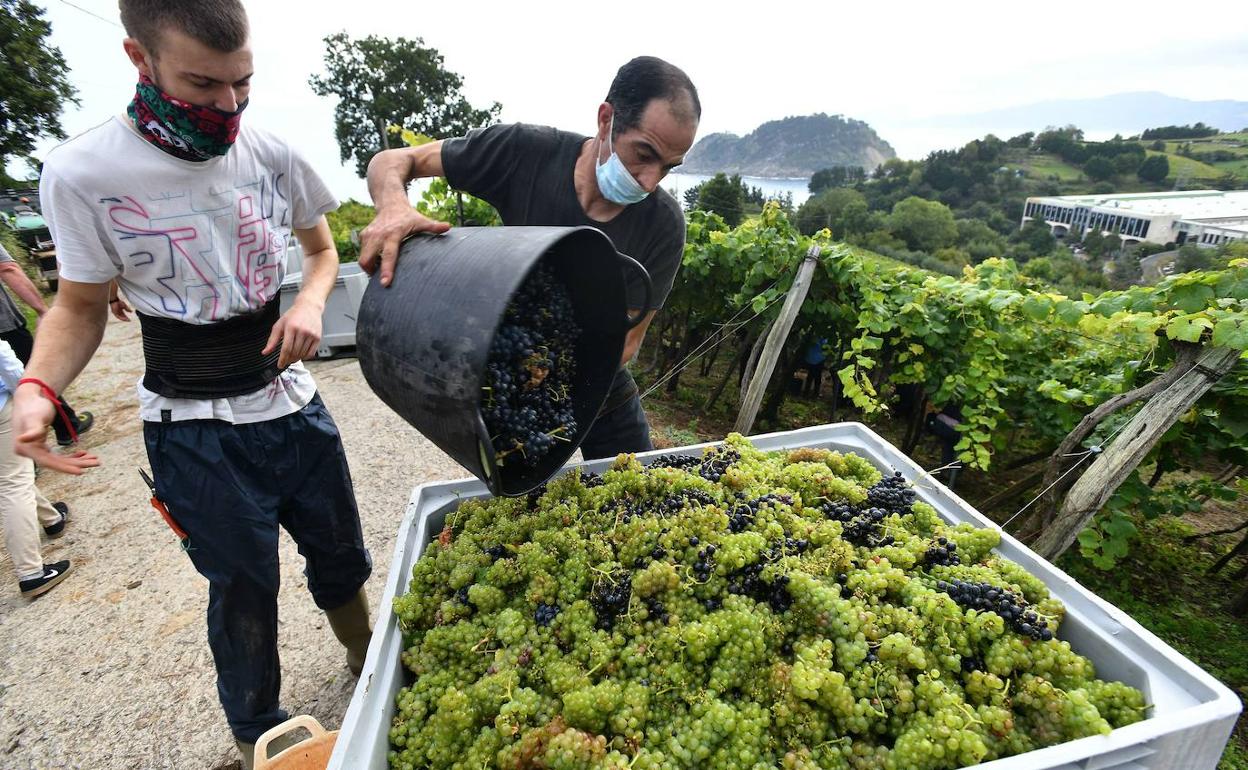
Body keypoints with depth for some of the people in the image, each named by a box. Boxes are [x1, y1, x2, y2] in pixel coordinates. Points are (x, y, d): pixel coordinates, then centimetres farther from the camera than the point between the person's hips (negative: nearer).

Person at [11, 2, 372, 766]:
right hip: (196, 430, -3)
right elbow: (81, 307, -1)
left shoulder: (272, 153, -4)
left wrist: (311, 304, -11)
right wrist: (37, 388, -20)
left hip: (293, 402, 3)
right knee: (244, 589, 9)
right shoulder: (82, 173, -12)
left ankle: (367, 661, 48)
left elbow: (323, 250, 10)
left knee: (342, 554, 18)